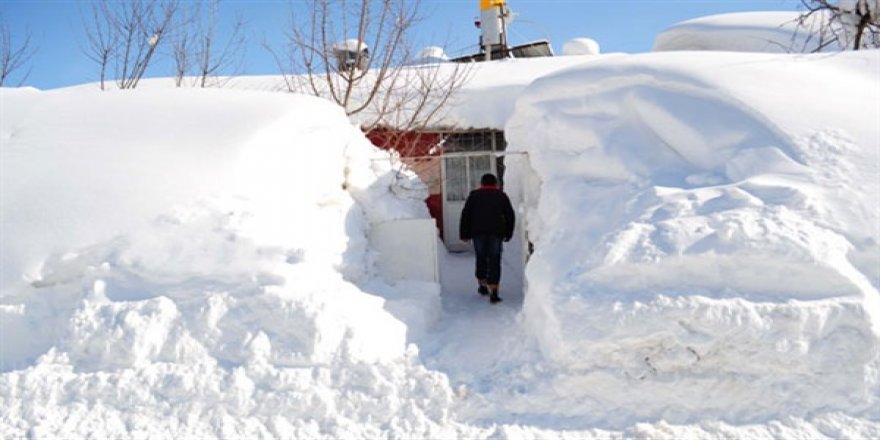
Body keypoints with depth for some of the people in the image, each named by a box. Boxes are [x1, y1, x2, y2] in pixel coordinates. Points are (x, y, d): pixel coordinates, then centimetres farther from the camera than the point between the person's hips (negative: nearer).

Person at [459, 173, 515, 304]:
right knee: (494, 261, -2)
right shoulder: (501, 196, 12)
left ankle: (483, 286, 25)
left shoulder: (474, 195, 9)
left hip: (478, 232, 1)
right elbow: (510, 216, 11)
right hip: (496, 233, 0)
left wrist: (464, 234, 5)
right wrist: (508, 234, 18)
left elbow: (465, 215, 2)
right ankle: (493, 293, -10)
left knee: (481, 258, 17)